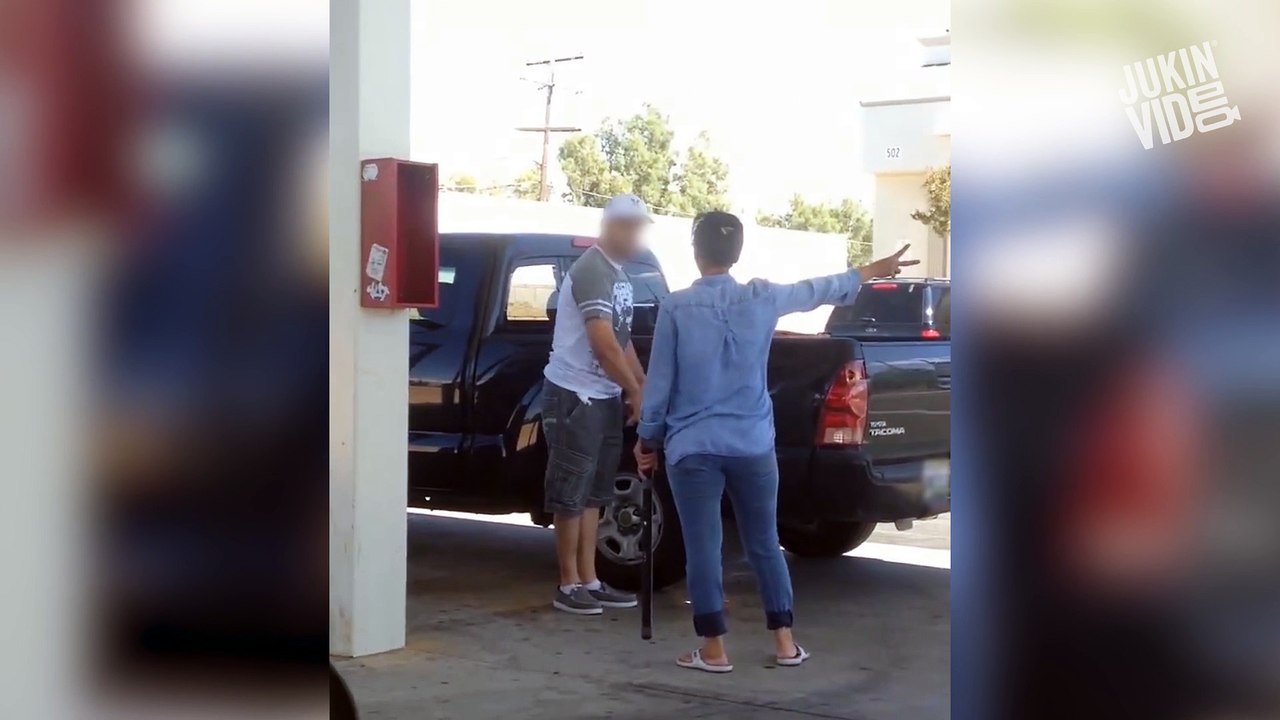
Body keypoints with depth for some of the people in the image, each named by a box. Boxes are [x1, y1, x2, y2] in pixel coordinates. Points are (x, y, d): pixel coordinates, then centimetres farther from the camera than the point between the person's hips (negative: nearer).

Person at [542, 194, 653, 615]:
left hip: (604, 395, 9)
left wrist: (643, 387, 8)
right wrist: (635, 391, -16)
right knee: (571, 490, -3)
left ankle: (589, 582, 17)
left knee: (593, 491, 11)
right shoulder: (591, 271, -17)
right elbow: (603, 344, -22)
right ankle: (568, 586, 3)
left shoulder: (618, 275, 13)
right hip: (574, 394, -9)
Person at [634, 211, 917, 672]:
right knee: (764, 544, 14)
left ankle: (713, 649, 7)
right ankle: (785, 642, 19)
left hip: (693, 447, -3)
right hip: (753, 445, 3)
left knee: (702, 548, 3)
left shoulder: (675, 307, -7)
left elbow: (659, 382, -3)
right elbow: (818, 290, 17)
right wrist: (874, 270, 33)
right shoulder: (763, 298, 0)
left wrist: (648, 438, 10)